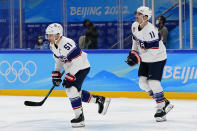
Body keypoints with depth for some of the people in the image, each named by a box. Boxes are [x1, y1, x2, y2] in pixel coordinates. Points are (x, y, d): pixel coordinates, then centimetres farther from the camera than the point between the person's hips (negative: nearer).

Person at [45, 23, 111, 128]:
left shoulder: (67, 44, -31)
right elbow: (58, 59, 15)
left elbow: (77, 63, -30)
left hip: (81, 67, -10)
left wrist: (69, 77, -29)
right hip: (70, 69, 10)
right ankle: (99, 100, 30)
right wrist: (56, 74, 11)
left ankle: (79, 117, -11)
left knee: (72, 89, -20)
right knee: (75, 92, 14)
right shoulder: (53, 45, -3)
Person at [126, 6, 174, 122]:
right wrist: (133, 52, 7)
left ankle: (162, 108, -1)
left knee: (153, 83, -16)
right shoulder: (135, 26, -3)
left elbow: (153, 51, -31)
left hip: (157, 58, -9)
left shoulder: (151, 31, -30)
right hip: (145, 59, 9)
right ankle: (165, 103, 16)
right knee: (143, 83, 5)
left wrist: (138, 58, -28)